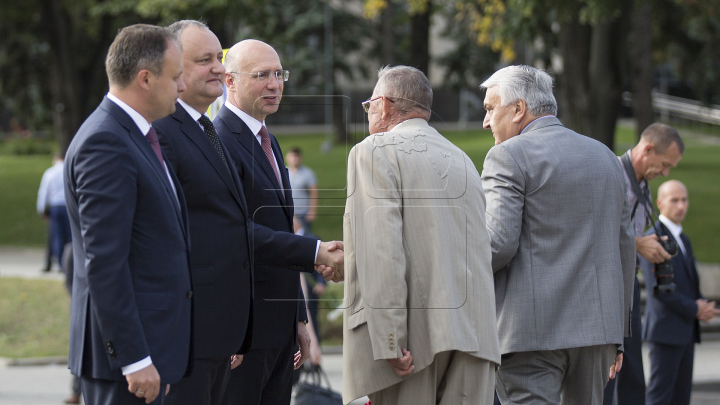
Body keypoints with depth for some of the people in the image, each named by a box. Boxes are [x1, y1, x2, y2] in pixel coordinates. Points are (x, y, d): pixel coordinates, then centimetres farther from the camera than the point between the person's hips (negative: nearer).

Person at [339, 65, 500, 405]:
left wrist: (389, 341, -17)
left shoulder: (375, 152, -2)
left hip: (415, 333, -6)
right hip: (474, 335, 6)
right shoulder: (460, 158, 21)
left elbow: (381, 250, -13)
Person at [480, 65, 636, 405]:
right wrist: (617, 333, 21)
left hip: (533, 331, -7)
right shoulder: (604, 157, 17)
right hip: (597, 324, 7)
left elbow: (498, 243, -15)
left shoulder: (509, 156, -5)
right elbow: (624, 247, 18)